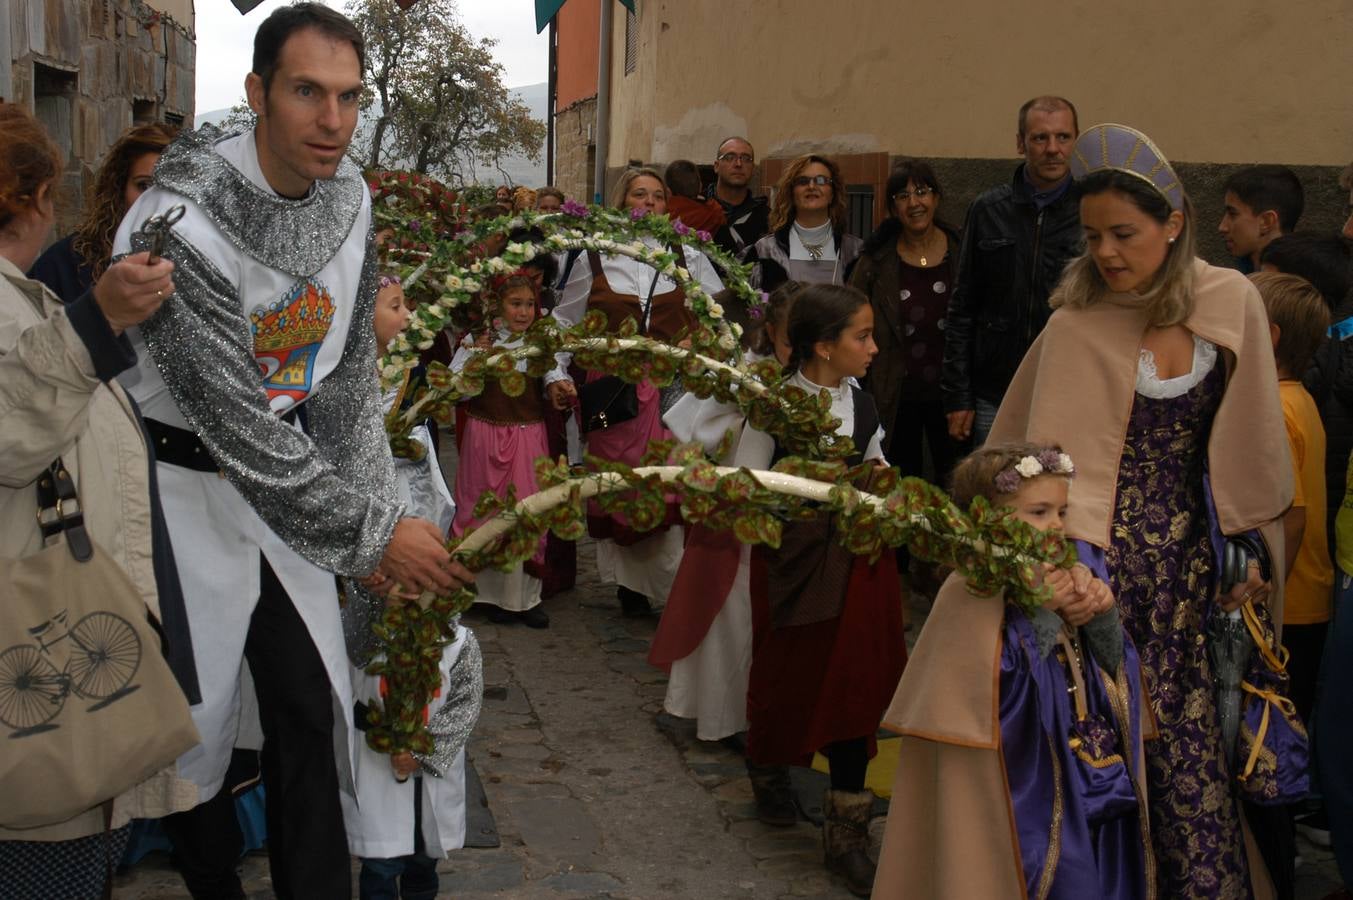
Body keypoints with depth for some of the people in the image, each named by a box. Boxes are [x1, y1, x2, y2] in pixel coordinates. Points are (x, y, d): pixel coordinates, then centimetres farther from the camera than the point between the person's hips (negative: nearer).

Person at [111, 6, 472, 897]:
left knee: (315, 706, 6)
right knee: (197, 717, 5)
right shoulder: (183, 218, -26)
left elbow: (350, 374, 4)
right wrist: (369, 531, -22)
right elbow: (230, 416, -26)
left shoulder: (351, 196, -4)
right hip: (184, 481, -5)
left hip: (287, 473, 6)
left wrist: (380, 505, -2)